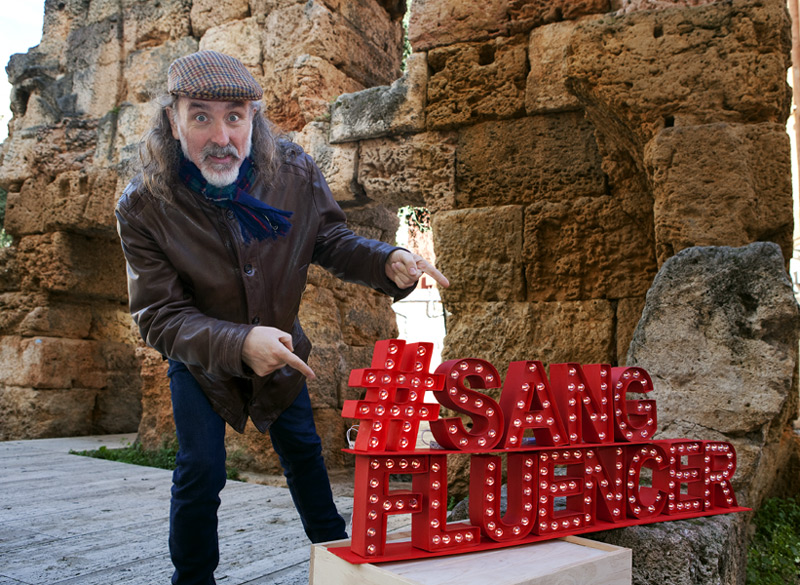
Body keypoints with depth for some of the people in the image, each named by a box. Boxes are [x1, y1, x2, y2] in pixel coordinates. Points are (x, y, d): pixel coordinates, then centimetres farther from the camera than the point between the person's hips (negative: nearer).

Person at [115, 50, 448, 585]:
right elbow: (160, 316, -29)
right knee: (200, 471, -6)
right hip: (201, 361, -2)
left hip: (281, 349, 3)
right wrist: (238, 344, -48)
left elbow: (333, 242, -10)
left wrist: (388, 261, -33)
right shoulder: (143, 208, -29)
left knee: (303, 451, 17)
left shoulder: (295, 174, -22)